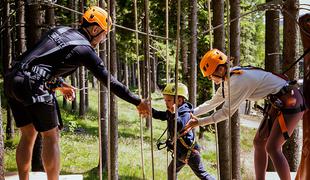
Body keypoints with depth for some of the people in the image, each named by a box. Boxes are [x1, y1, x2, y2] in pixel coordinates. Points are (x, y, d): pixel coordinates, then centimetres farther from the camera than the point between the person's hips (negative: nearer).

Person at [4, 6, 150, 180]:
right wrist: (138, 102, 9)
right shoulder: (85, 50, -1)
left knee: (29, 135, 17)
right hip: (32, 86, -8)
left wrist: (59, 85, 36)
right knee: (51, 136, 5)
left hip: (12, 79, 8)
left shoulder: (60, 30, 21)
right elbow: (110, 82, 1)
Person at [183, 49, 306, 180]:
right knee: (259, 142, 10)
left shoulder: (238, 81, -25)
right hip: (277, 103, 10)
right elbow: (213, 102, 17)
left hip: (290, 100, -10)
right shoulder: (229, 79, 6)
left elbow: (226, 112, -19)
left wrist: (199, 122, -13)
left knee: (272, 148, -14)